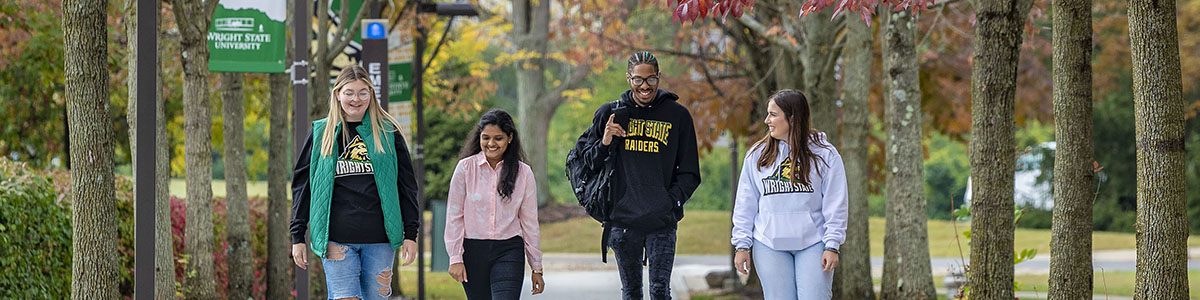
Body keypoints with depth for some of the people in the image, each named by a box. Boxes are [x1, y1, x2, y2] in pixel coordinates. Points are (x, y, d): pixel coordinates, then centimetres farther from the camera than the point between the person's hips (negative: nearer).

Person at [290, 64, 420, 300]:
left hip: (379, 238, 1)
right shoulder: (321, 134, 9)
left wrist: (411, 233, 4)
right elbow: (301, 185, 11)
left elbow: (407, 186, 10)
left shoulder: (388, 133, 9)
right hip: (336, 239, -1)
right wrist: (297, 236, 7)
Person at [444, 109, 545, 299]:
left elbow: (529, 221, 7)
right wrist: (455, 258, -5)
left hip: (509, 251, -1)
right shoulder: (466, 168, 0)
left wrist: (537, 268, 9)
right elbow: (454, 216, 2)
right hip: (473, 251, 1)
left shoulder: (523, 173, 2)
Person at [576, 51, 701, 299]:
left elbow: (689, 172, 7)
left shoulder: (677, 115, 3)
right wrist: (604, 145, -9)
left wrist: (672, 199, -9)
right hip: (623, 219, 2)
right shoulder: (611, 113, 6)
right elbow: (584, 156, 12)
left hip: (662, 222, -2)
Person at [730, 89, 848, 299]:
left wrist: (832, 245, -8)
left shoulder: (825, 154, 0)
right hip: (769, 246, 2)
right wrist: (742, 245, 3)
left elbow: (835, 205, -1)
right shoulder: (757, 156, 8)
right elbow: (746, 205, 9)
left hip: (813, 244, -2)